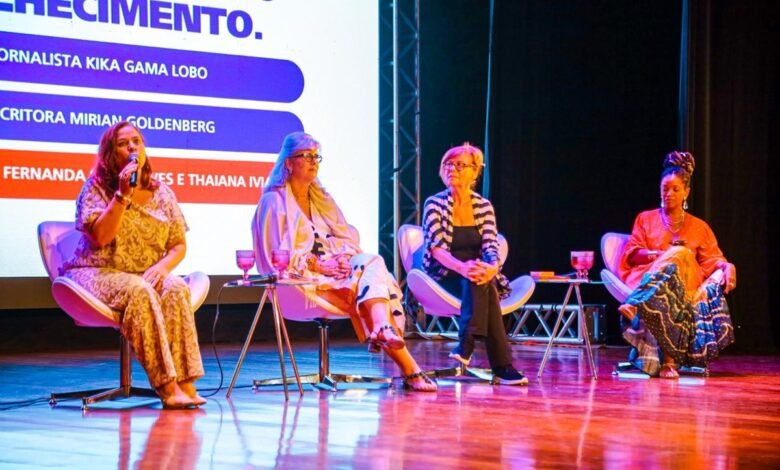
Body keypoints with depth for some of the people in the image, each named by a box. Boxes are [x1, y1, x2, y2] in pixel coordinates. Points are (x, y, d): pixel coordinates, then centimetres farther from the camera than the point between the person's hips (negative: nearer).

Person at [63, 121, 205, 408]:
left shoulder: (161, 193, 11)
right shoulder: (96, 187, 0)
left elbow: (179, 245, 10)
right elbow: (100, 237, -15)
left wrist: (163, 266, -12)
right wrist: (123, 194, -18)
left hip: (146, 276, 4)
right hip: (98, 274, -4)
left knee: (176, 288, -30)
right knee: (139, 291, -36)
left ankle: (184, 382, -37)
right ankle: (166, 385, -40)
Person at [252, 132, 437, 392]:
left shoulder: (322, 199, 23)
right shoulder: (274, 201, 2)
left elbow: (347, 236, 14)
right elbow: (277, 255, -8)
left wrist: (344, 255, -9)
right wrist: (317, 265, -18)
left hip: (333, 268, 6)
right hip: (302, 278, -6)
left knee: (373, 264, -28)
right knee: (370, 282, -30)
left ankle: (383, 331, -46)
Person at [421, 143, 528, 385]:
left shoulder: (484, 206, 9)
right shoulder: (435, 204, -1)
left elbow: (491, 247, -3)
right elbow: (437, 248, -15)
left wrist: (492, 267, -30)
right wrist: (462, 267, -36)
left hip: (477, 274, 3)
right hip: (444, 275, -3)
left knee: (484, 281, -35)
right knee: (483, 286, -35)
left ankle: (466, 346, -45)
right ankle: (501, 364, -45)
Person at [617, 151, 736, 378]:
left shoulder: (699, 227, 25)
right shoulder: (646, 219, 23)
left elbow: (713, 259, 12)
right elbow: (631, 254, 10)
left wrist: (727, 266, -11)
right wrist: (659, 255, -8)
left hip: (687, 284, 1)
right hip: (646, 278, -1)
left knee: (680, 255, -35)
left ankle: (635, 305, -55)